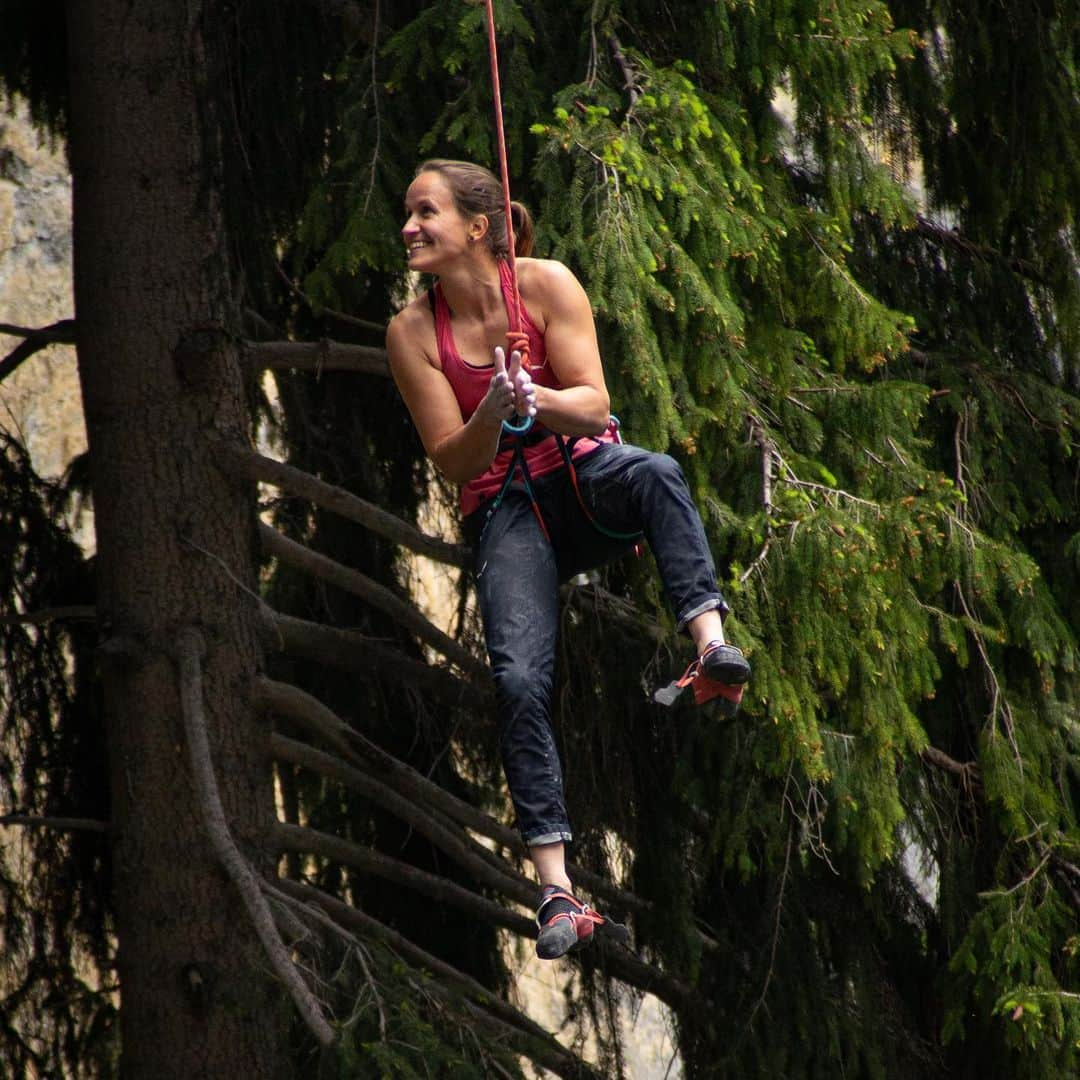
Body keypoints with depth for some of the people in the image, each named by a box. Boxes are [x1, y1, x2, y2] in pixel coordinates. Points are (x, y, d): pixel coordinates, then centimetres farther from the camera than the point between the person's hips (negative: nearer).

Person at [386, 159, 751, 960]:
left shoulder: (544, 285, -4)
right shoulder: (413, 332, -1)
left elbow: (594, 407, -10)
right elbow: (454, 463, -3)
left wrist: (538, 399, -31)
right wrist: (493, 413, -24)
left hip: (583, 474, 0)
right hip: (505, 511, 0)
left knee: (655, 473, -37)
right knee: (519, 679, -22)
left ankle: (712, 644, -54)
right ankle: (556, 889, -25)